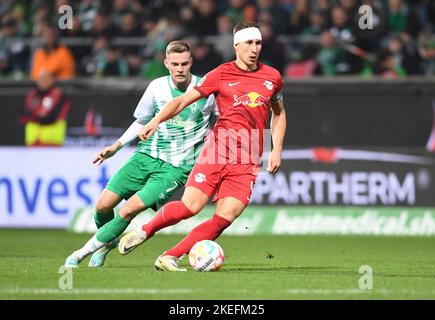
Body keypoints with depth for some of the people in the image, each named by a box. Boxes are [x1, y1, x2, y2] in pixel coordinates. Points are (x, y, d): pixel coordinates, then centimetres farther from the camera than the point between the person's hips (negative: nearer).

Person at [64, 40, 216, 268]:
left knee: (130, 210, -19)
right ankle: (108, 241, 29)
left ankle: (87, 250, -1)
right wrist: (116, 147, 9)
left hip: (176, 167, -4)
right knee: (103, 205, -5)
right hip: (147, 155, 4)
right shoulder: (157, 87, 1)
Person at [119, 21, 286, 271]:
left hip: (248, 161, 2)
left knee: (225, 218, -13)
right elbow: (183, 100, 2)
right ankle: (145, 231, 13)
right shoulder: (221, 74, 2)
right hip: (218, 149, -2)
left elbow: (279, 113, 27)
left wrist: (277, 150, 16)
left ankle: (170, 258, -4)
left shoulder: (272, 77, 11)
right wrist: (157, 120, -14)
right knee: (190, 206, -15)